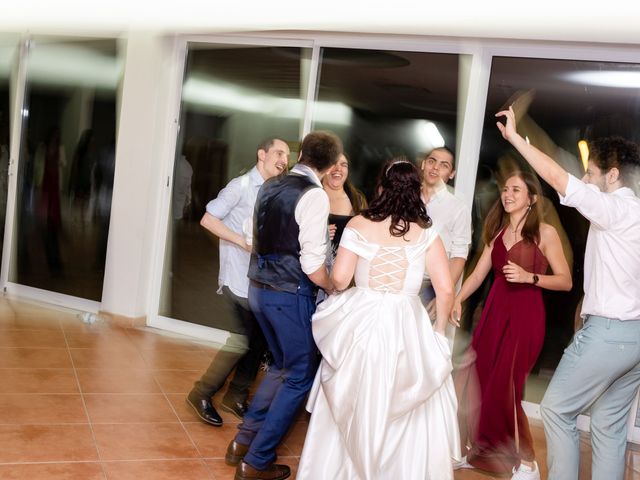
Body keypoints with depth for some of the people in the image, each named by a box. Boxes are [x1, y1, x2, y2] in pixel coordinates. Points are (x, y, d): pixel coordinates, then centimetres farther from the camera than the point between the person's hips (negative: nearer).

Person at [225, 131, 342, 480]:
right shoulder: (314, 195, -16)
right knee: (300, 377, 8)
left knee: (282, 365, 25)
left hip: (259, 288, 8)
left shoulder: (270, 186, 6)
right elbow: (312, 264, -20)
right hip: (291, 295, -8)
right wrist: (335, 290, -2)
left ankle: (243, 440, 28)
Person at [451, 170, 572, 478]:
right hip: (494, 312, 6)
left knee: (504, 389, -6)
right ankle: (482, 452, 23)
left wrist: (529, 276, -20)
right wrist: (456, 300, -8)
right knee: (478, 383, 5)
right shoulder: (497, 231, 14)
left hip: (525, 315, -6)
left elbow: (566, 281, -6)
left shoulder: (545, 233, -4)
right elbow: (478, 274, 8)